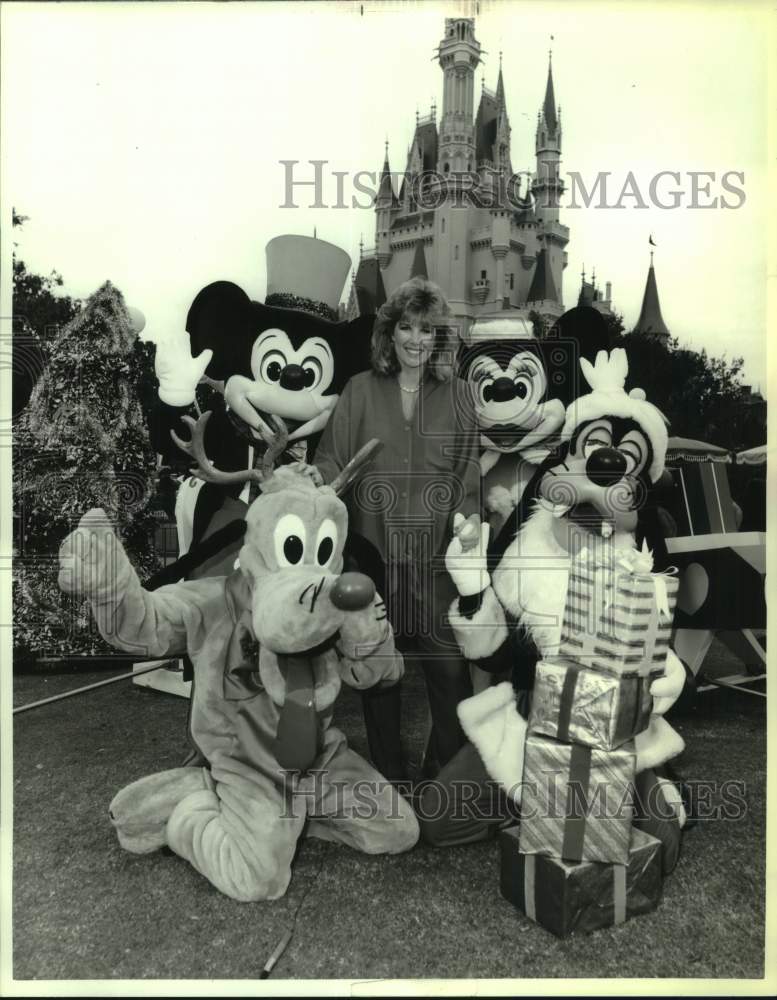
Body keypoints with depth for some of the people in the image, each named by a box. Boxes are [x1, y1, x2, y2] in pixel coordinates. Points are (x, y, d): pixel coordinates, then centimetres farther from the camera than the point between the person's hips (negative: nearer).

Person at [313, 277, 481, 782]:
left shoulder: (457, 395, 8)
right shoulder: (360, 390, 5)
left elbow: (469, 469, 8)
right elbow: (331, 462, 1)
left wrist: (468, 514, -9)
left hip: (437, 552, 0)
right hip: (372, 550, 1)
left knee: (449, 666, 2)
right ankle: (388, 774, 33)